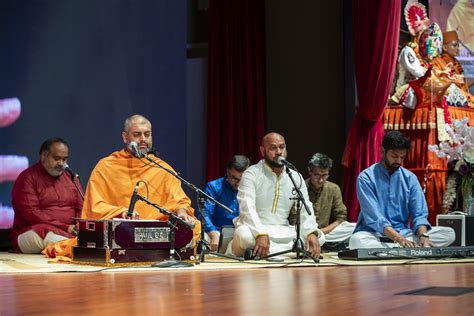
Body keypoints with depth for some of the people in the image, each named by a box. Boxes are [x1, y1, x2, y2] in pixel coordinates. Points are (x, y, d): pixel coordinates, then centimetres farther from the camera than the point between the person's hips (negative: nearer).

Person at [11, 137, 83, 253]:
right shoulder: (27, 178, 0)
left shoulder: (71, 177, 18)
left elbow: (81, 209, 17)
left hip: (70, 232, 4)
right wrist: (64, 227, -16)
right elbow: (31, 213, -11)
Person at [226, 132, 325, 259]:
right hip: (254, 230, -6)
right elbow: (247, 207, -20)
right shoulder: (252, 174, -7)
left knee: (319, 238, -17)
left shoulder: (296, 177, 8)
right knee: (243, 235, -38)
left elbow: (305, 210, 2)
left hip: (283, 231, 6)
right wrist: (261, 234, -37)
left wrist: (312, 233, -19)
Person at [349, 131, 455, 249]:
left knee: (448, 233, -16)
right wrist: (399, 239, -32)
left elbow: (419, 214, 1)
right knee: (357, 240, -40)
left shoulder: (410, 178, 6)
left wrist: (423, 236, -22)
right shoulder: (366, 178, -7)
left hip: (403, 233, 5)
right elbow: (374, 217, -18)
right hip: (375, 235, -5)